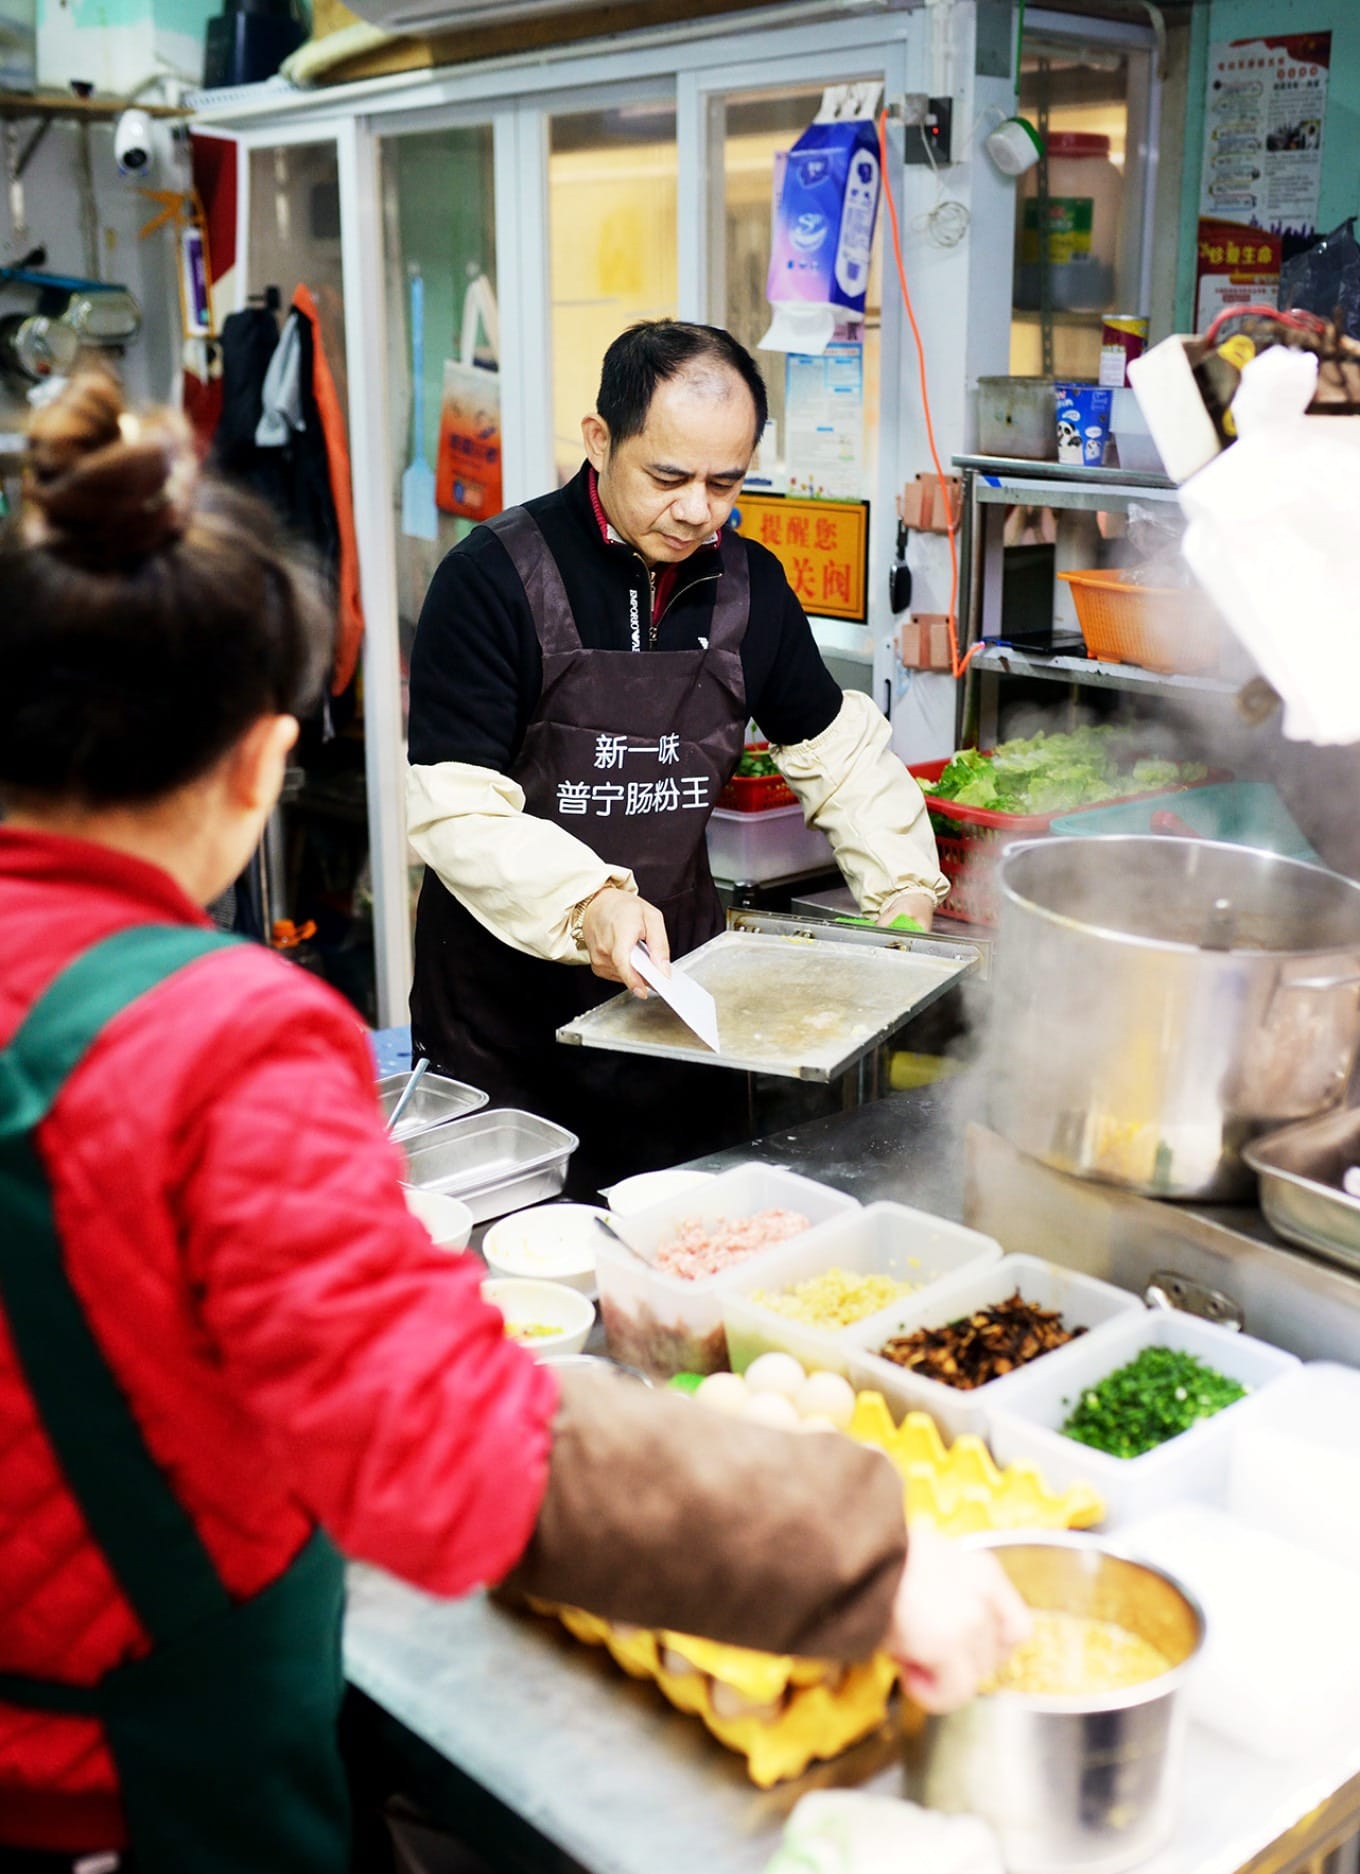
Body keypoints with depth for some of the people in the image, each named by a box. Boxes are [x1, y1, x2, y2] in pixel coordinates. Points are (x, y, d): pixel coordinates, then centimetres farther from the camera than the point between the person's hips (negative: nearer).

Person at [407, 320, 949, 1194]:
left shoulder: (750, 585, 3)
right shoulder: (495, 575, -14)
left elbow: (839, 746, 17)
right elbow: (454, 808, -18)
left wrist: (907, 887, 8)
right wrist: (584, 901, -32)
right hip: (508, 1003, -4)